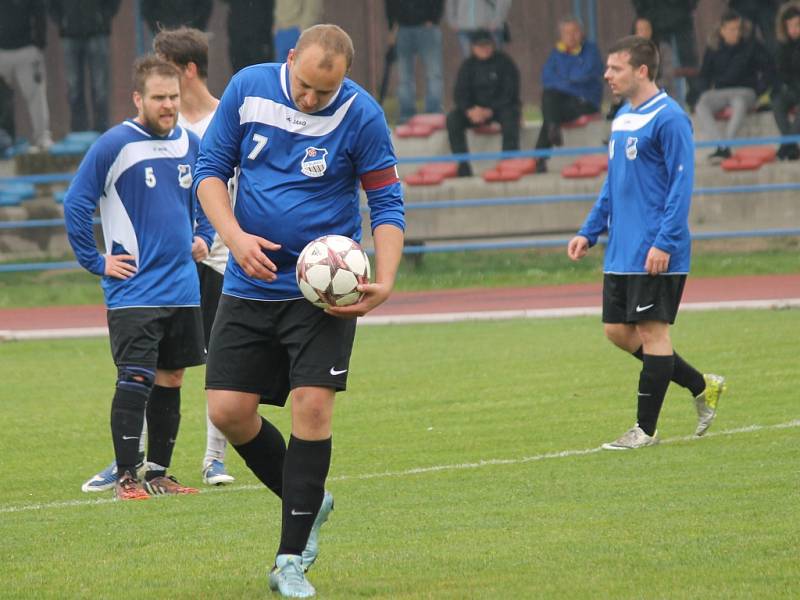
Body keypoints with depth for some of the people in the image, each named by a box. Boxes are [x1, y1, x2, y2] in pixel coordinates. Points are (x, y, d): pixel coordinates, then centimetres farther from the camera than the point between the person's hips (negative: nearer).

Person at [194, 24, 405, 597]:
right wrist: (235, 236, -14)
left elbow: (387, 204, -5)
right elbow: (211, 169, 3)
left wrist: (384, 282, -18)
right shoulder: (248, 88, -6)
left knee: (313, 406, -13)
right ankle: (308, 501, 25)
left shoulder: (361, 115, -12)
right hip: (250, 285, 3)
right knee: (229, 411, -2)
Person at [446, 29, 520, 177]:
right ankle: (462, 167, -26)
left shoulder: (504, 62, -3)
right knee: (452, 119, -23)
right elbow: (460, 94, 0)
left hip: (501, 106, -3)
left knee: (509, 116, -38)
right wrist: (470, 110, -21)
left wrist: (490, 110, -21)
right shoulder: (468, 66, 7)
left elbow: (509, 92, -10)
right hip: (475, 108, 3)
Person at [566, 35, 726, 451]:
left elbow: (682, 184, -16)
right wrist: (589, 232, 17)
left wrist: (664, 243, -22)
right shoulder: (622, 118, 14)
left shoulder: (669, 119, -13)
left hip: (656, 255, -9)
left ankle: (645, 429, 3)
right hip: (621, 254, 9)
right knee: (618, 331, 10)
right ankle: (701, 387, 22)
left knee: (652, 331, -3)